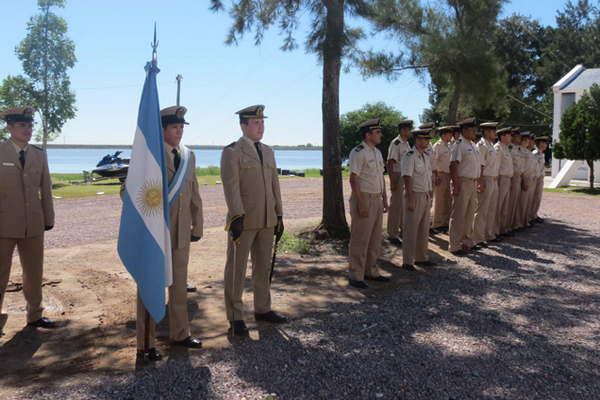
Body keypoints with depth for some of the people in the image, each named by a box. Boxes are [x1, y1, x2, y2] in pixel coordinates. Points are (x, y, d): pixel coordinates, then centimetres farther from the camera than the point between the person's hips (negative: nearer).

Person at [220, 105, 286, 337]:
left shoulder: (268, 152, 15)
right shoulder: (232, 152, -6)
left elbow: (274, 185, 15)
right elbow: (231, 186, -14)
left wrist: (279, 215, 12)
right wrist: (237, 217, -21)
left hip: (267, 221, 7)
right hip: (244, 221, -7)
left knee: (264, 267, 15)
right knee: (237, 268, 2)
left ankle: (262, 309, 28)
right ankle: (235, 318, 10)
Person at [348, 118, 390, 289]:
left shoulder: (377, 152, 15)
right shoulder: (358, 153, -13)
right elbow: (353, 179, -18)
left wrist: (385, 200, 17)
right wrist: (361, 203, -22)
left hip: (376, 199, 9)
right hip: (363, 198, -9)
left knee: (375, 238, 15)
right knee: (360, 239, -4)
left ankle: (371, 271, 27)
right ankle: (355, 276, 5)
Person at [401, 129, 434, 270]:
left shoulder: (427, 156, 12)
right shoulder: (410, 156, -14)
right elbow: (407, 179, -18)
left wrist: (430, 195, 15)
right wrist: (410, 200, -21)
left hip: (426, 196, 8)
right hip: (415, 195, -8)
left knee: (424, 229, 16)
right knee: (411, 230, -1)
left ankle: (421, 257, 28)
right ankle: (407, 261, 9)